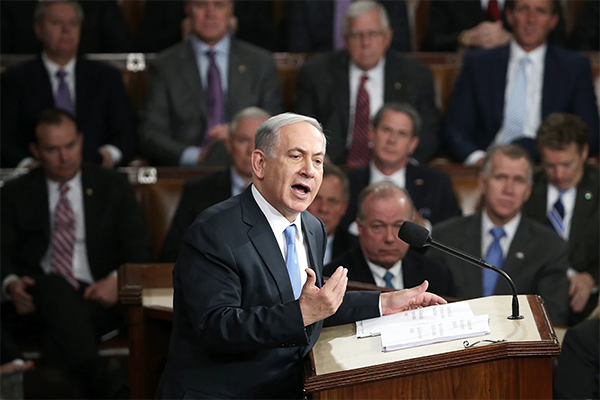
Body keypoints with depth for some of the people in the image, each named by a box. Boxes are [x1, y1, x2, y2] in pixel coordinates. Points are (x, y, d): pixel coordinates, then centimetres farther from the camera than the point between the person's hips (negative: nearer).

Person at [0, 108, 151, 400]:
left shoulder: (113, 187, 16)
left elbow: (139, 248, 8)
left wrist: (117, 280, -15)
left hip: (98, 299, 0)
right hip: (39, 298, 0)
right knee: (55, 288, -38)